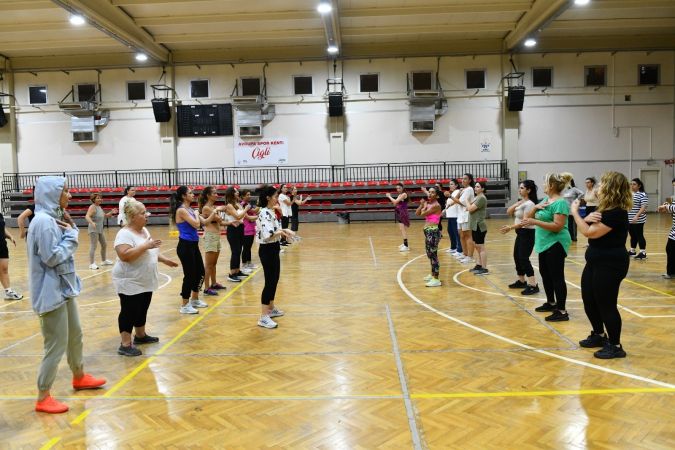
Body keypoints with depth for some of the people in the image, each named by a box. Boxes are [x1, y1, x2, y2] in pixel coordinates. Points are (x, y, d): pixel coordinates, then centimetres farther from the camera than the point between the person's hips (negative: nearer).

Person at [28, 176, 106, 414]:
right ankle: (43, 398, 12)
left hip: (63, 288, 10)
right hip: (51, 292, -10)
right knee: (56, 345, -2)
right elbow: (52, 257, -23)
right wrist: (70, 234, -14)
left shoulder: (53, 218, 9)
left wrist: (70, 231, -2)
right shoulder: (43, 221, -21)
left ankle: (79, 377, 40)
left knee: (75, 334, 22)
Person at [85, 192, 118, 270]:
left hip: (100, 229, 9)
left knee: (104, 245, 17)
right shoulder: (92, 207, -15)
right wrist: (92, 222, -46)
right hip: (93, 230, -9)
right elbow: (87, 216, -28)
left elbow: (104, 215, 25)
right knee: (93, 246, -8)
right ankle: (92, 263, -6)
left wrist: (111, 212, 9)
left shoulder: (99, 207, 11)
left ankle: (104, 260, 32)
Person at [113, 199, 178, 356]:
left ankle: (140, 335, 34)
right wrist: (145, 245, -31)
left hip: (145, 282, 9)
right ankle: (125, 345, 5)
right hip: (130, 283, -9)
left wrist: (164, 260, 17)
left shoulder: (144, 230, 10)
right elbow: (124, 256, -33)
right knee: (129, 312, -2)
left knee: (142, 310, 19)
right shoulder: (125, 234, -20)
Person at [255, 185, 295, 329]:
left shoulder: (270, 212, 10)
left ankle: (271, 309, 33)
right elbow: (267, 235, -30)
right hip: (267, 250, -10)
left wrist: (283, 230, 3)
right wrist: (282, 232, -18)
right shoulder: (265, 213, -21)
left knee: (274, 280, 19)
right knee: (269, 282, -6)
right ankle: (263, 317, -1)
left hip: (273, 249, 10)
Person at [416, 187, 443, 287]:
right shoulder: (428, 204, 11)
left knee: (433, 254, -7)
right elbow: (417, 213, 9)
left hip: (433, 232, -10)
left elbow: (422, 214, -18)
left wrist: (425, 206, -3)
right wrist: (422, 204, -2)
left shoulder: (436, 205, -15)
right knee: (429, 254, 20)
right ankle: (432, 274, 35)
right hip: (428, 231, 10)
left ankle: (436, 279, -3)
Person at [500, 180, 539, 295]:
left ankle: (533, 285, -11)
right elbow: (509, 212, 9)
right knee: (517, 257, 14)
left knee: (523, 258, -13)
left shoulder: (529, 204, -16)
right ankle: (521, 281, 26)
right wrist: (517, 204, -6)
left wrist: (510, 227, -28)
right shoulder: (521, 202, 13)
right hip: (520, 233, 10)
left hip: (527, 233, -10)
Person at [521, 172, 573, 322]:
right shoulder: (545, 199, 10)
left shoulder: (560, 203, -18)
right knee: (545, 274, 19)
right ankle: (551, 303, 34)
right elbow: (529, 216, 13)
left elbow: (558, 226, -25)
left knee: (557, 277, -5)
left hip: (555, 244, -10)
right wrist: (536, 207, -7)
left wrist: (535, 222, -28)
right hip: (545, 243, 10)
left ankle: (562, 311, 2)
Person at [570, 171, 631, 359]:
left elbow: (589, 233, -24)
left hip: (610, 265, -10)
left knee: (606, 304, -2)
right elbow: (590, 227, 9)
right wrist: (588, 218, -14)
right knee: (588, 299, 17)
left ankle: (615, 346, 12)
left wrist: (575, 212, -13)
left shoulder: (616, 213, -21)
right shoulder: (606, 209, 11)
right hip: (596, 263, 10)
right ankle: (599, 335, 34)